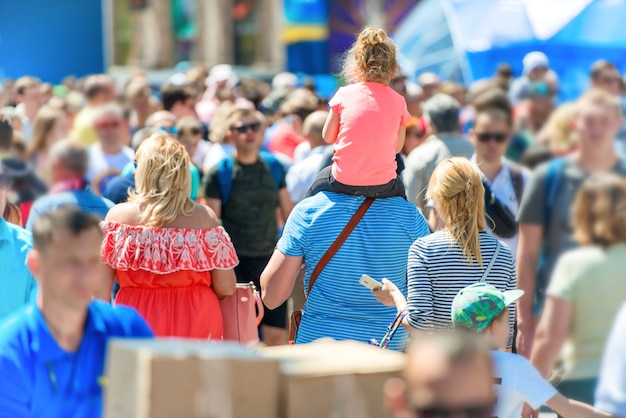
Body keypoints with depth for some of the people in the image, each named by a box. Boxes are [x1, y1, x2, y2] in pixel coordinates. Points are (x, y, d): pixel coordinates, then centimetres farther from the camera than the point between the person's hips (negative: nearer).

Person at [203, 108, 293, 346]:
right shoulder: (219, 174, -2)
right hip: (236, 263, -3)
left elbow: (289, 213, 13)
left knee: (277, 334, 2)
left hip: (270, 260, 3)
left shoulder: (274, 168, 9)